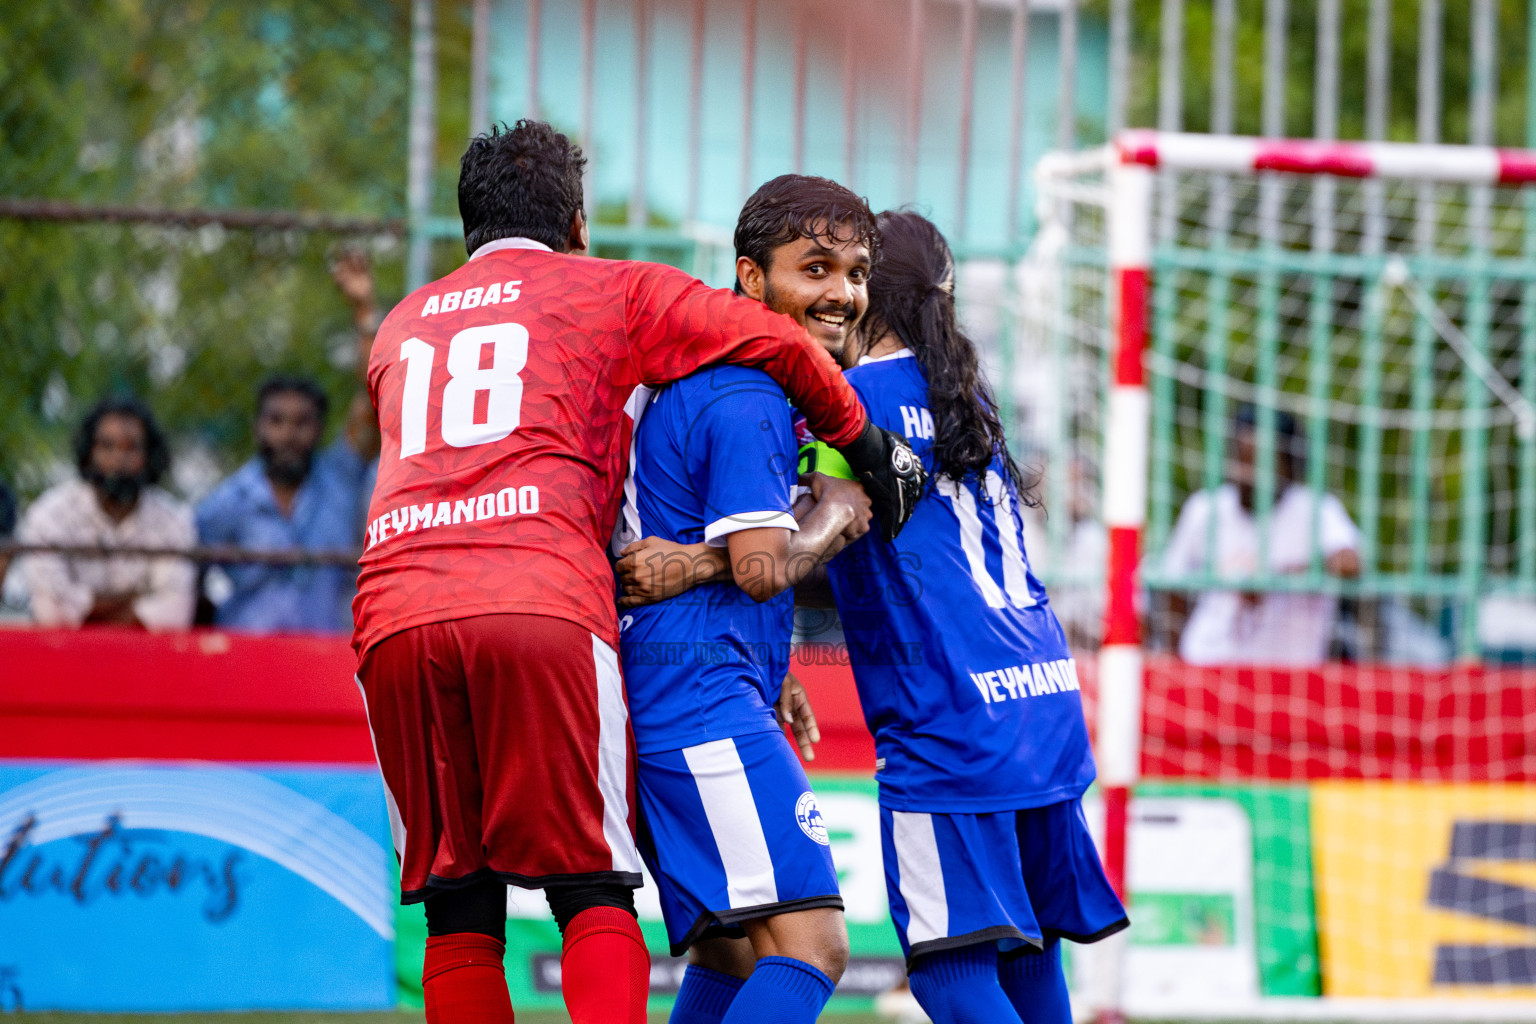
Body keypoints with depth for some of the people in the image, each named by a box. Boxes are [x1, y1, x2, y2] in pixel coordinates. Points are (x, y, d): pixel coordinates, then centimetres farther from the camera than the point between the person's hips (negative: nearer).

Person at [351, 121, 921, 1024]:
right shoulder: (607, 291, 18)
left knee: (457, 906, 7)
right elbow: (779, 343, 14)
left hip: (395, 609, 3)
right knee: (592, 890, -2)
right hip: (546, 603, -3)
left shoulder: (401, 326, 30)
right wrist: (865, 443, 28)